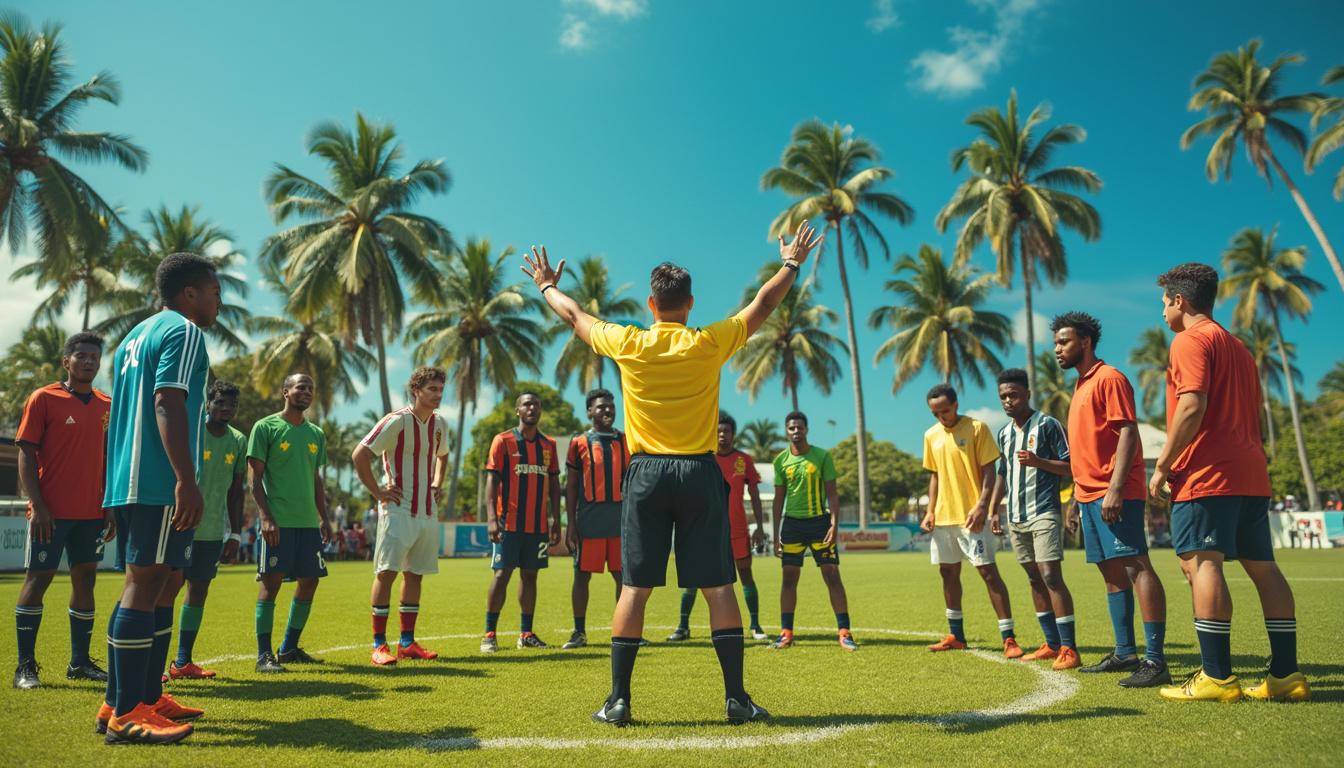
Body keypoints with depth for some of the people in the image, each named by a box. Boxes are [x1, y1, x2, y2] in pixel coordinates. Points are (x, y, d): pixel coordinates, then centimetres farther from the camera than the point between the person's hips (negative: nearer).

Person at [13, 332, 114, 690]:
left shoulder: (107, 406, 10)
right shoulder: (44, 398, -3)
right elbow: (26, 454, -6)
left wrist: (112, 507, 9)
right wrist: (38, 505, -14)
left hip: (92, 512, 5)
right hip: (51, 512, -5)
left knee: (85, 580, 8)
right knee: (37, 579, 0)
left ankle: (79, 662, 17)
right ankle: (25, 666, 9)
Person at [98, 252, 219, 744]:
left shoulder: (135, 336, 24)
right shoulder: (183, 332, -6)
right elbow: (168, 403, -19)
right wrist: (187, 480, -24)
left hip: (126, 483, 10)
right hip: (161, 483, -10)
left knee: (156, 586, 13)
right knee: (146, 585, -10)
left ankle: (145, 698, 19)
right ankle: (125, 714, -7)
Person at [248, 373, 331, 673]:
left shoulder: (316, 434, 14)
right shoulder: (266, 427, -3)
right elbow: (256, 477, -6)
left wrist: (323, 518, 13)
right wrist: (265, 517, -15)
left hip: (308, 522, 6)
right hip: (278, 521, -6)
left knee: (309, 581, 8)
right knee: (271, 582, -5)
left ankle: (289, 648, 21)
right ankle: (264, 655, 4)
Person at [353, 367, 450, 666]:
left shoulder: (439, 424, 9)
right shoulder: (397, 421, -12)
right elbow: (359, 455, -15)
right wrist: (378, 492, -13)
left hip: (427, 511, 7)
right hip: (398, 509, -7)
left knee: (415, 574, 10)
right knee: (387, 572, -5)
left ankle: (407, 642, 18)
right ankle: (379, 645, 3)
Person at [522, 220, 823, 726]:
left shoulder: (628, 344, 0)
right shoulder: (710, 344, -2)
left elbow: (574, 316, 18)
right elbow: (761, 306, 12)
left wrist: (546, 285, 37)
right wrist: (792, 265, 28)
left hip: (647, 474, 1)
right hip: (699, 473, 0)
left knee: (634, 587, 5)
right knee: (718, 587, 5)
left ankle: (619, 700, 10)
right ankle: (736, 697, 10)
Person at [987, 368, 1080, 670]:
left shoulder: (1047, 425, -5)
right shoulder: (1004, 433, 14)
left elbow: (1069, 466, -7)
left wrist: (1038, 461, -22)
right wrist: (993, 510, 17)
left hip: (1044, 513, -7)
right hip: (1016, 518, 7)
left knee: (1051, 576, -13)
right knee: (1035, 579, 9)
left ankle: (1069, 648, -8)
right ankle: (1052, 644, 17)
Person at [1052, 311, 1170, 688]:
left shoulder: (1109, 378, -6)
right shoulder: (1081, 386, 21)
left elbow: (1128, 434, -15)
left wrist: (1115, 490, -23)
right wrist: (1076, 500, 21)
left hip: (1114, 495, -9)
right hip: (1090, 497, 9)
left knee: (1135, 566, -10)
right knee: (1111, 571, 11)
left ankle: (1155, 660, -8)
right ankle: (1125, 653, 17)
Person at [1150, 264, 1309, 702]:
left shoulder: (1190, 340, -5)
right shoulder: (1237, 345, 23)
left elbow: (1193, 406, -18)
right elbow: (1253, 416, 23)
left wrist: (1163, 465, -13)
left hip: (1206, 475, -10)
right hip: (1251, 475, 10)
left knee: (1202, 564, -10)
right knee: (1263, 567, 8)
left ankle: (1216, 677, -12)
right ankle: (1286, 675, 11)